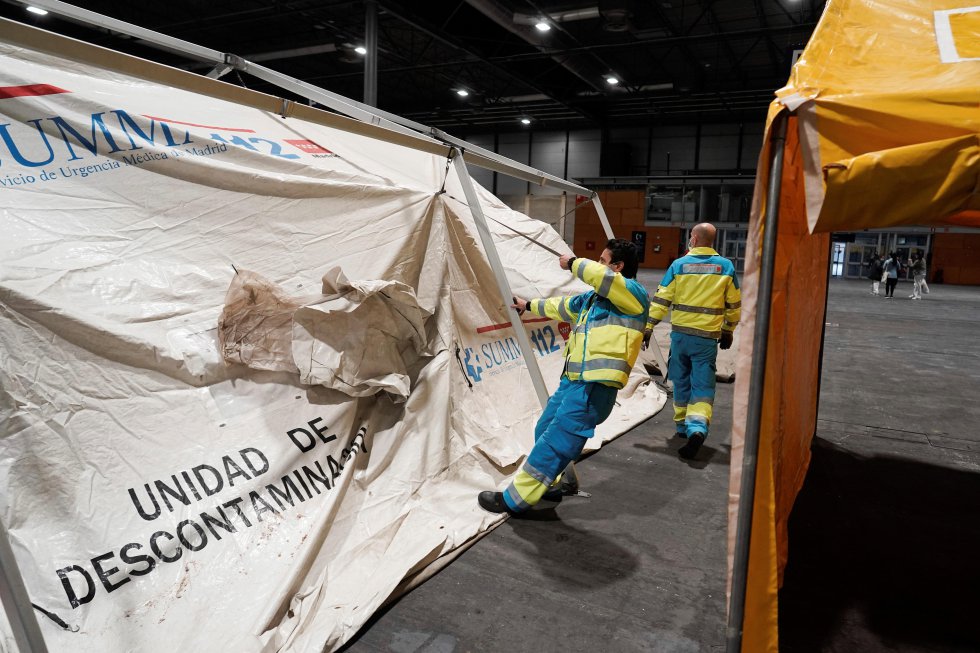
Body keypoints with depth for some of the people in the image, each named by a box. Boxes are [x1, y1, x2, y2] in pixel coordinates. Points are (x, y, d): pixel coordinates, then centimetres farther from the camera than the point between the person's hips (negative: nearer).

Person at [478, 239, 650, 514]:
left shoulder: (634, 294, -7)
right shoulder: (592, 298, 22)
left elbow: (603, 277, -27)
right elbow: (564, 306, 39)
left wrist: (574, 263, -9)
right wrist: (530, 305, 52)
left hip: (595, 386, -10)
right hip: (573, 380, 10)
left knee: (556, 440, -8)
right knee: (545, 431, 18)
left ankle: (515, 499, -2)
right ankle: (550, 485, 35)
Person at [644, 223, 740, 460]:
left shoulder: (679, 265, -3)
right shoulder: (726, 266, 2)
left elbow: (661, 299, -4)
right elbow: (734, 305, 9)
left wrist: (648, 326, 2)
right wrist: (728, 331, 22)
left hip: (680, 333, 1)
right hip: (708, 336, 0)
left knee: (681, 381, 16)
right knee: (703, 384, 0)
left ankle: (682, 425, 27)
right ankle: (697, 428, -20)